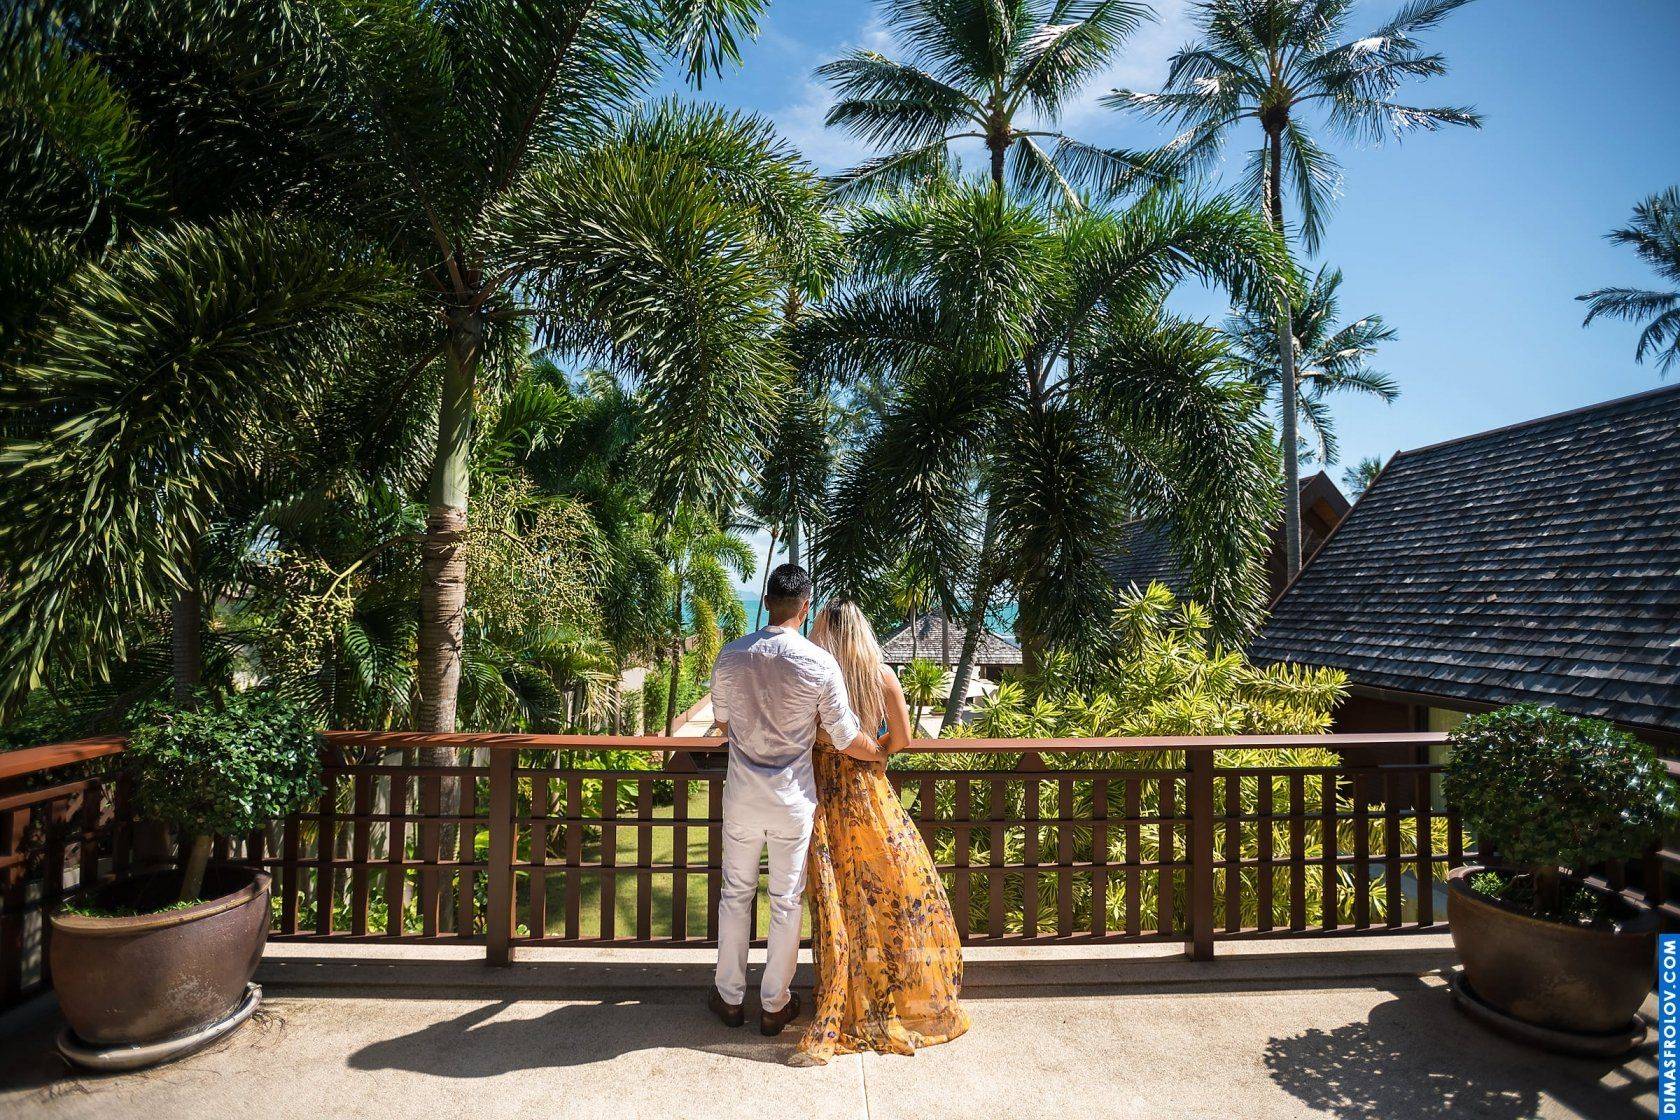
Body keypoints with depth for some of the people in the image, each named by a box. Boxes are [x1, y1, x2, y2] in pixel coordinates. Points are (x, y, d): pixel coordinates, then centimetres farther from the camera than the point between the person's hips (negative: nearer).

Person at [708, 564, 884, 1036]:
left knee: (737, 894, 19)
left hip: (742, 797, 2)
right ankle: (775, 1005, 30)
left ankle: (729, 997, 33)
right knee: (786, 901, 14)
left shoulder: (730, 655, -8)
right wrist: (881, 752, 11)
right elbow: (847, 740, -9)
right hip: (793, 801, -2)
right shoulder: (820, 663, -16)